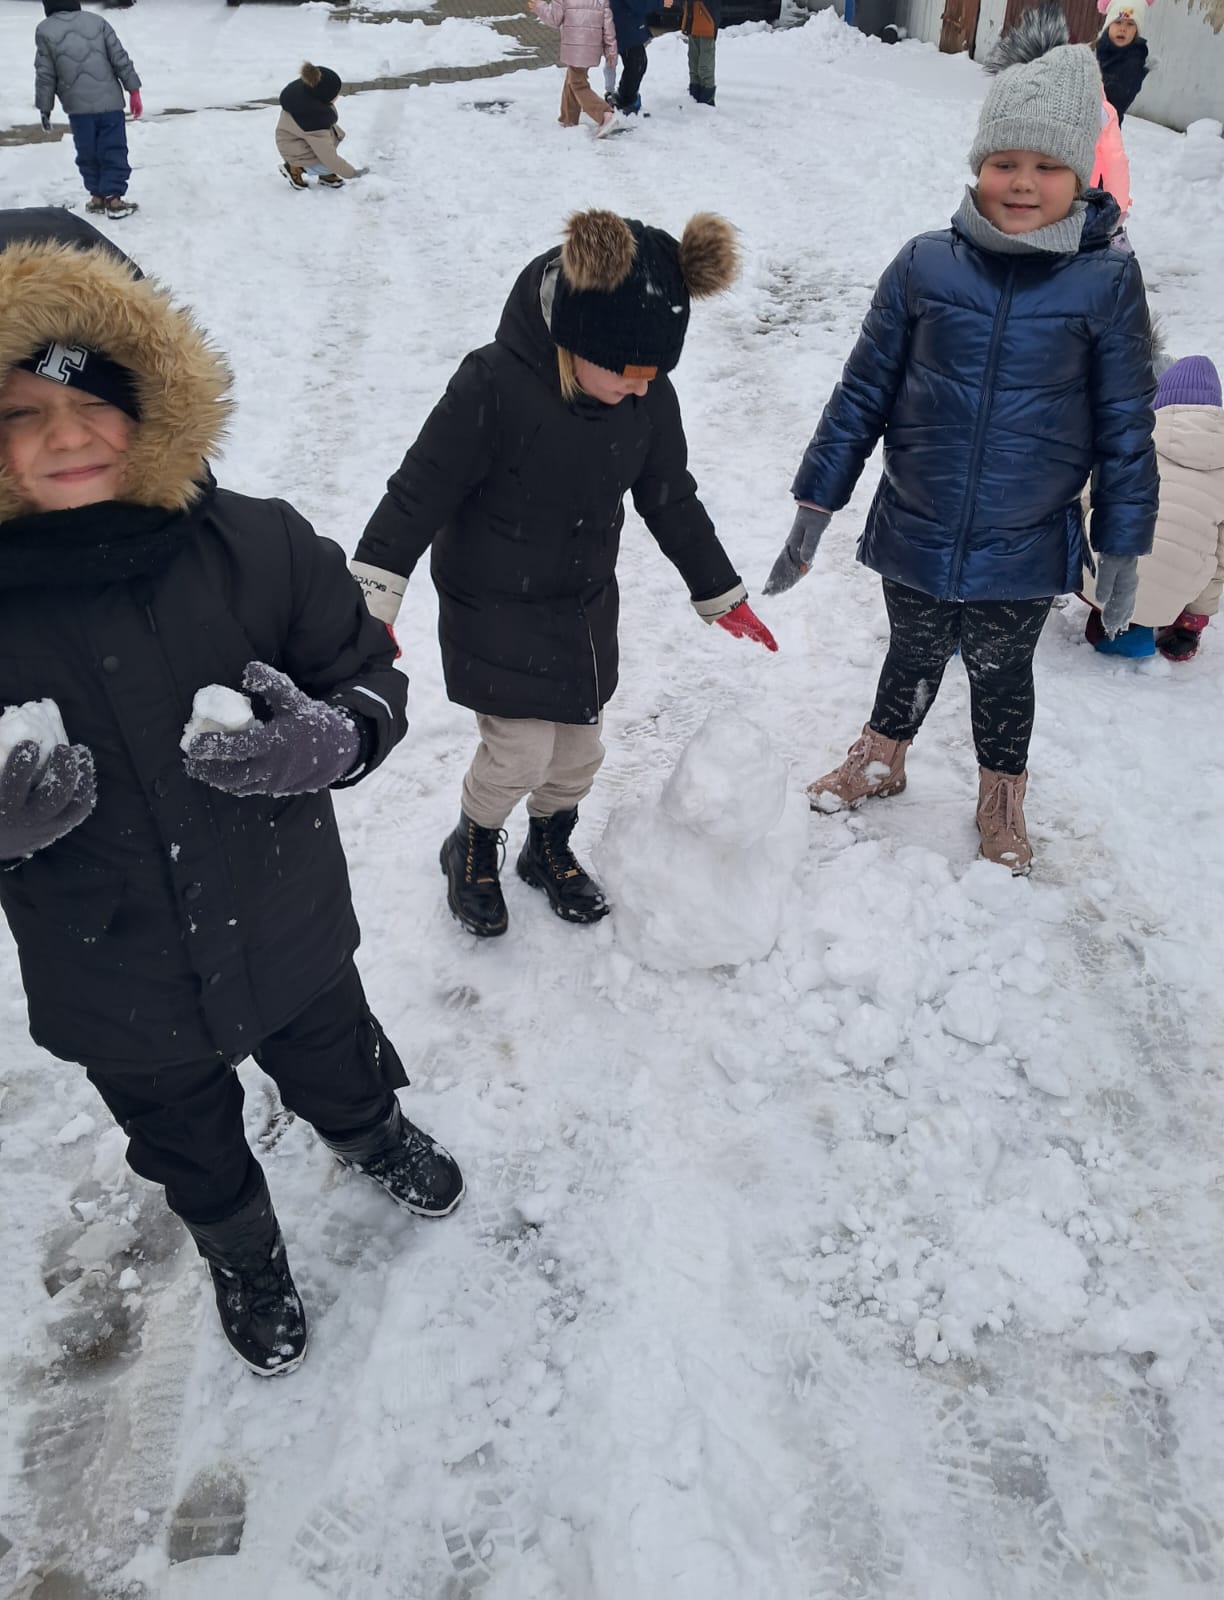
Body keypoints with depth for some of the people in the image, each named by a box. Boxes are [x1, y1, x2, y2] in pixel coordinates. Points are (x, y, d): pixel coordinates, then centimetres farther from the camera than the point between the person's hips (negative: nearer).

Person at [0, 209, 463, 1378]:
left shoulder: (258, 546, -19)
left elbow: (372, 677, -7)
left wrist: (335, 738, -29)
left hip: (291, 941, 0)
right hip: (115, 996, 1)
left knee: (343, 1080, 31)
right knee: (196, 1162, 28)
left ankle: (371, 1139, 68)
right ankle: (244, 1256, 62)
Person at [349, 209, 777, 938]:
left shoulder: (648, 394, -9)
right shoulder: (496, 385, -27)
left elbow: (672, 498, 5)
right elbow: (421, 490, -21)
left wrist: (721, 592, 12)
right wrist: (374, 598, -24)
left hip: (586, 607, 5)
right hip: (494, 612, -5)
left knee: (580, 751, 13)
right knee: (521, 753, -5)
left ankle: (550, 849, 42)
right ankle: (472, 850, 28)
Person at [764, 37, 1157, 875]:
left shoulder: (1108, 282, -10)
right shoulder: (926, 265, -7)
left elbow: (1125, 427, -3)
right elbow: (863, 393, -2)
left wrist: (1123, 549, -1)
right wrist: (815, 508, -2)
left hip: (1024, 554, -1)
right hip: (914, 537, 1)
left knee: (1001, 675, 19)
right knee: (913, 656, 22)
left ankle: (1002, 799, 45)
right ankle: (881, 759, 50)